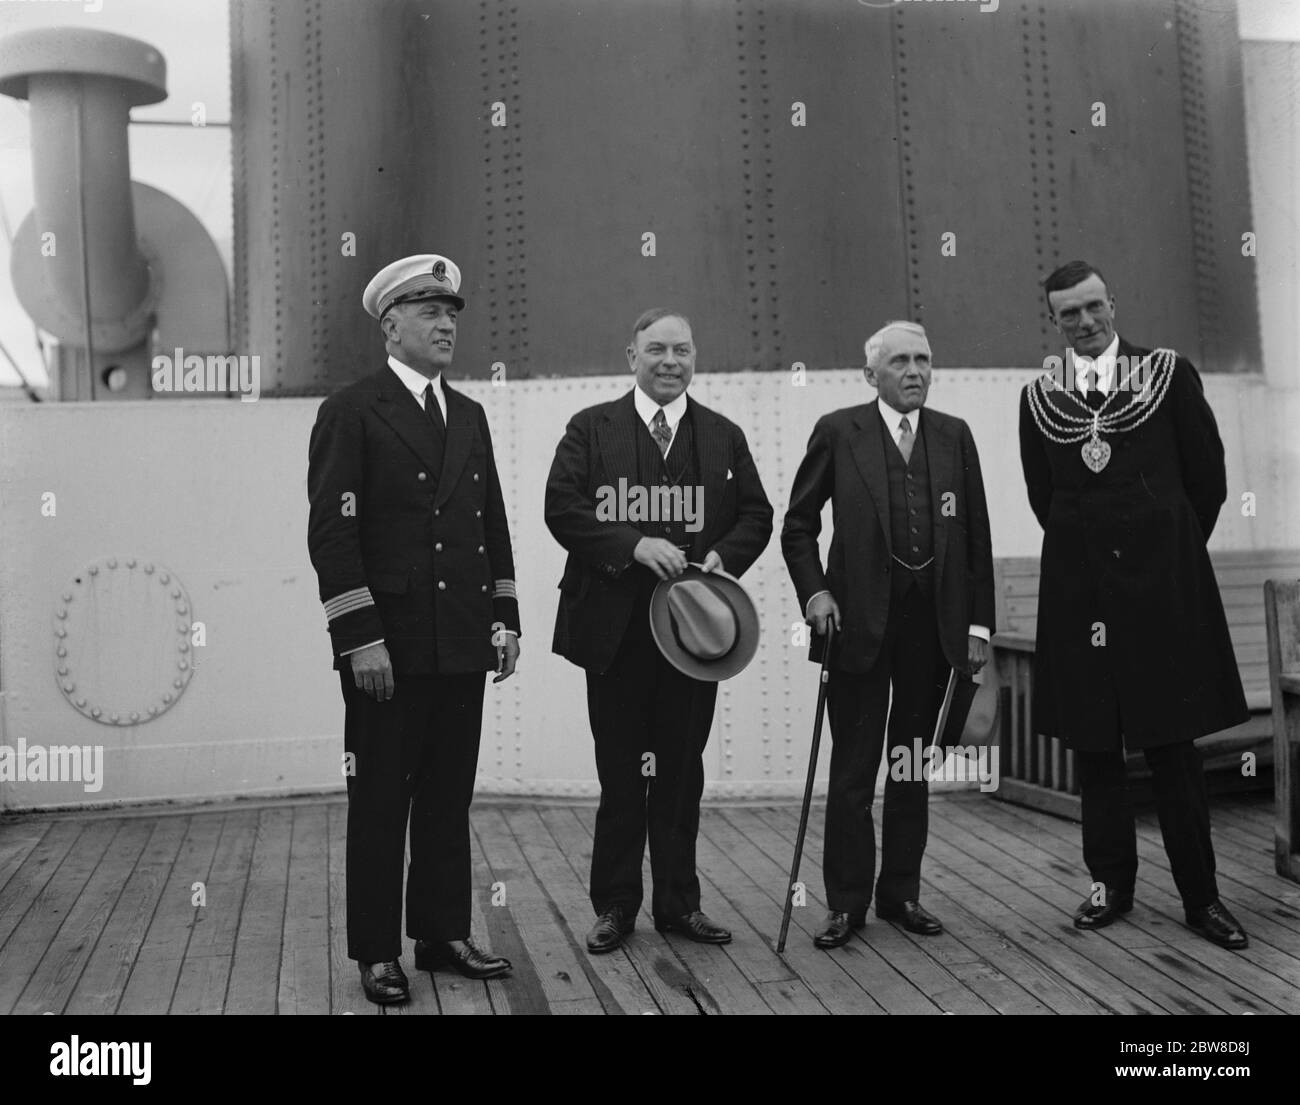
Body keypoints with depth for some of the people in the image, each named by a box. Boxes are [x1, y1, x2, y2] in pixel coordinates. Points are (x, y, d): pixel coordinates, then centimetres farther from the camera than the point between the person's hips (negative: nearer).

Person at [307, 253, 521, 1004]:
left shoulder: (470, 416, 16)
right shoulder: (351, 412, -4)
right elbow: (333, 532, -10)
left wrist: (505, 617, 9)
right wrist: (360, 638, -15)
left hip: (462, 644, 6)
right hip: (388, 646, -6)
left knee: (449, 799, 12)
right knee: (380, 802, 4)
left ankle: (444, 934, 24)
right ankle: (377, 952, 16)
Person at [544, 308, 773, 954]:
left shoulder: (724, 436, 11)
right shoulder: (590, 429, 3)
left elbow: (756, 515, 10)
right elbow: (562, 509, -8)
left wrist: (725, 556, -9)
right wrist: (634, 544, -20)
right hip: (616, 627, -2)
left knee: (682, 771, 10)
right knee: (619, 773, 6)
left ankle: (678, 902, 22)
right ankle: (615, 906, 18)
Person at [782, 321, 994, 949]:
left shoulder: (954, 436, 8)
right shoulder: (838, 432, -1)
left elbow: (976, 537, 8)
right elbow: (798, 526, 3)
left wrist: (978, 623, 3)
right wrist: (814, 592, -10)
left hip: (934, 623, 3)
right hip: (859, 621, -3)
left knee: (913, 766, 12)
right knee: (853, 769, 1)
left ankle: (901, 893, 24)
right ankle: (847, 902, 12)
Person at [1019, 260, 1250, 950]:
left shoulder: (1170, 373, 2)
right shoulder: (1038, 398, 8)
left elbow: (1208, 477, 5)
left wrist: (1170, 551, 11)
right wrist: (1087, 552, 12)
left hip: (1163, 581, -2)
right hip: (1080, 589, 2)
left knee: (1173, 745, 1)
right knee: (1093, 745, 7)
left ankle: (1200, 895, 13)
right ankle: (1111, 882, 20)